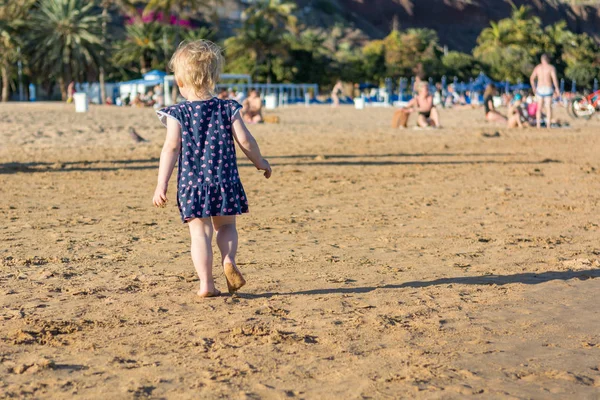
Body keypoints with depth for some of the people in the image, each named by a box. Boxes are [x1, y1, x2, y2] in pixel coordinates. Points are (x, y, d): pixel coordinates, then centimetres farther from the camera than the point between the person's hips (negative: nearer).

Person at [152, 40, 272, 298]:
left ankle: (206, 284, -1)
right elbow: (245, 141, -1)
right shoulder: (227, 109, 2)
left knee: (200, 233, 4)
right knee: (226, 226, 19)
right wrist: (261, 163, 16)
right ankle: (228, 260, -7)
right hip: (224, 181, 1)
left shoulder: (177, 114, -3)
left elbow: (171, 148, -9)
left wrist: (161, 184, -7)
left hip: (192, 183, -1)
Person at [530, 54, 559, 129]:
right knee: (548, 107, 2)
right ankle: (548, 125, -5)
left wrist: (534, 88, 21)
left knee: (539, 108, 9)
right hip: (548, 89, -2)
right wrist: (557, 90, -9)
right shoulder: (551, 67, -5)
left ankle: (538, 125, 2)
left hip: (539, 89, 2)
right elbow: (554, 79, -14)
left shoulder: (537, 67, 5)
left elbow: (532, 79, 8)